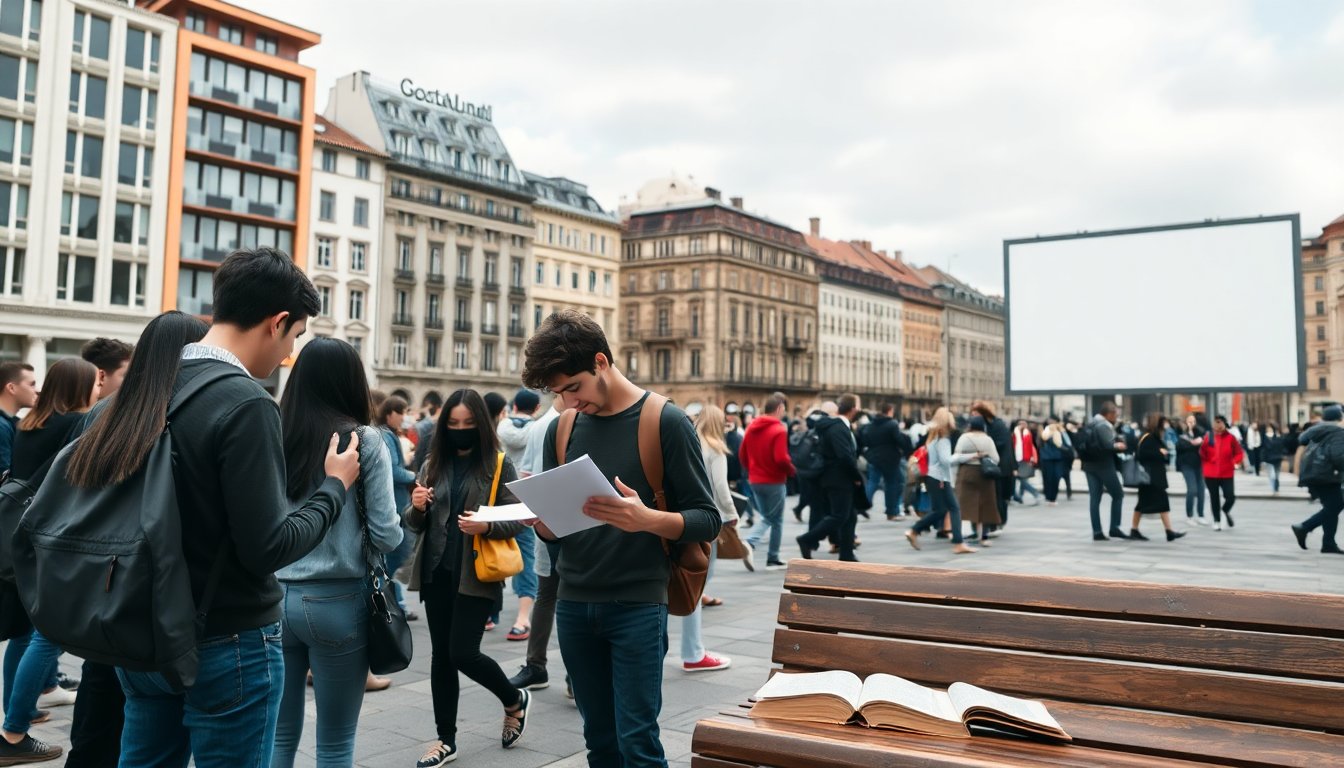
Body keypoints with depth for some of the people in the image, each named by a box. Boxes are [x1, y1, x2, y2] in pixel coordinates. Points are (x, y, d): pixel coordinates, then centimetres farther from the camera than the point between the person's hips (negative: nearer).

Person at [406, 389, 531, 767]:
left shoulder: (499, 465, -4)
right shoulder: (433, 464, 8)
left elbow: (516, 520, -6)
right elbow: (416, 526, 11)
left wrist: (486, 526, -24)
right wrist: (418, 508, -11)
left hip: (476, 575, -5)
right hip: (436, 573, 5)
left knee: (463, 653, -7)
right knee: (440, 655, 9)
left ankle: (515, 700, 21)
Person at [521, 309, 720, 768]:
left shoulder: (666, 422, -7)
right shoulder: (562, 429, 8)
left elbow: (707, 520, -7)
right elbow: (552, 530, 13)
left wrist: (647, 519, -26)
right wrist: (537, 514, -11)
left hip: (637, 605, -4)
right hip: (573, 605, 5)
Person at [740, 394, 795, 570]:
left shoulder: (752, 427, 5)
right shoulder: (779, 430, -16)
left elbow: (743, 453, 9)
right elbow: (781, 458, -23)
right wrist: (792, 471, -6)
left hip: (755, 481, 6)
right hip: (775, 481, -6)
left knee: (766, 518, 18)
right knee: (776, 520, 9)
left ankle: (751, 544, -6)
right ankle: (773, 559, 13)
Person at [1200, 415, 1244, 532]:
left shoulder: (1230, 438, -3)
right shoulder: (1208, 437, -1)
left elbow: (1239, 453, 2)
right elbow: (1202, 454, 5)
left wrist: (1236, 462, -12)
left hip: (1227, 474, -1)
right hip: (1211, 474, 1)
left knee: (1230, 497, -6)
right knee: (1214, 497, 9)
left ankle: (1226, 510, 29)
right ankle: (1217, 521, 24)